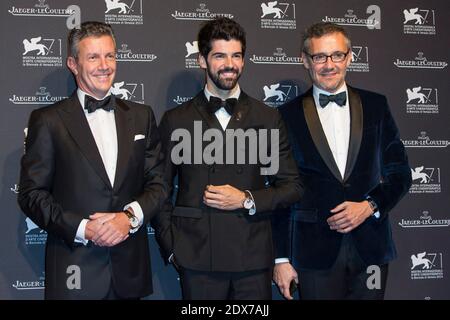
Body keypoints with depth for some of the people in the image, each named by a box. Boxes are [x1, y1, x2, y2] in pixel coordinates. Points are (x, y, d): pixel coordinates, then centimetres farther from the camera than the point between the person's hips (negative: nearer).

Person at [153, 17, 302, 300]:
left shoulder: (268, 118, 6)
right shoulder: (176, 120, 4)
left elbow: (292, 186, 7)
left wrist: (246, 200, -8)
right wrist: (171, 247, 0)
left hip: (254, 258, 1)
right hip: (197, 260, -1)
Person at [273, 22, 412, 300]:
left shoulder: (376, 106, 5)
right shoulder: (289, 115, 0)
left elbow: (400, 172, 8)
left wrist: (369, 206, -9)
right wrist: (281, 258, -1)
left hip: (371, 247, 2)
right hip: (315, 253, -1)